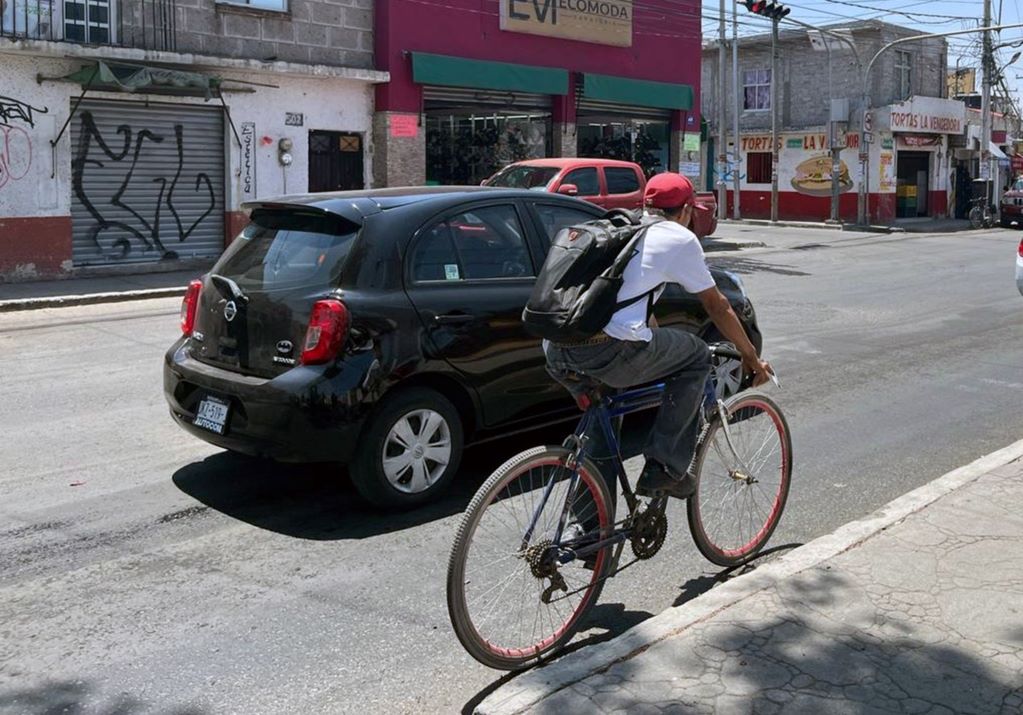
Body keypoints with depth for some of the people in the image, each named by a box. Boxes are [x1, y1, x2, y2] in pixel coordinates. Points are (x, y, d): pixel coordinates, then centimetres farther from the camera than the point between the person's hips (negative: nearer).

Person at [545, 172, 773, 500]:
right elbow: (717, 306, 20)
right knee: (697, 356, 18)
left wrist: (657, 345, 58)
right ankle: (665, 468, 13)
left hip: (556, 355, 7)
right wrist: (751, 356, 34)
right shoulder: (681, 239, 11)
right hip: (610, 354, -6)